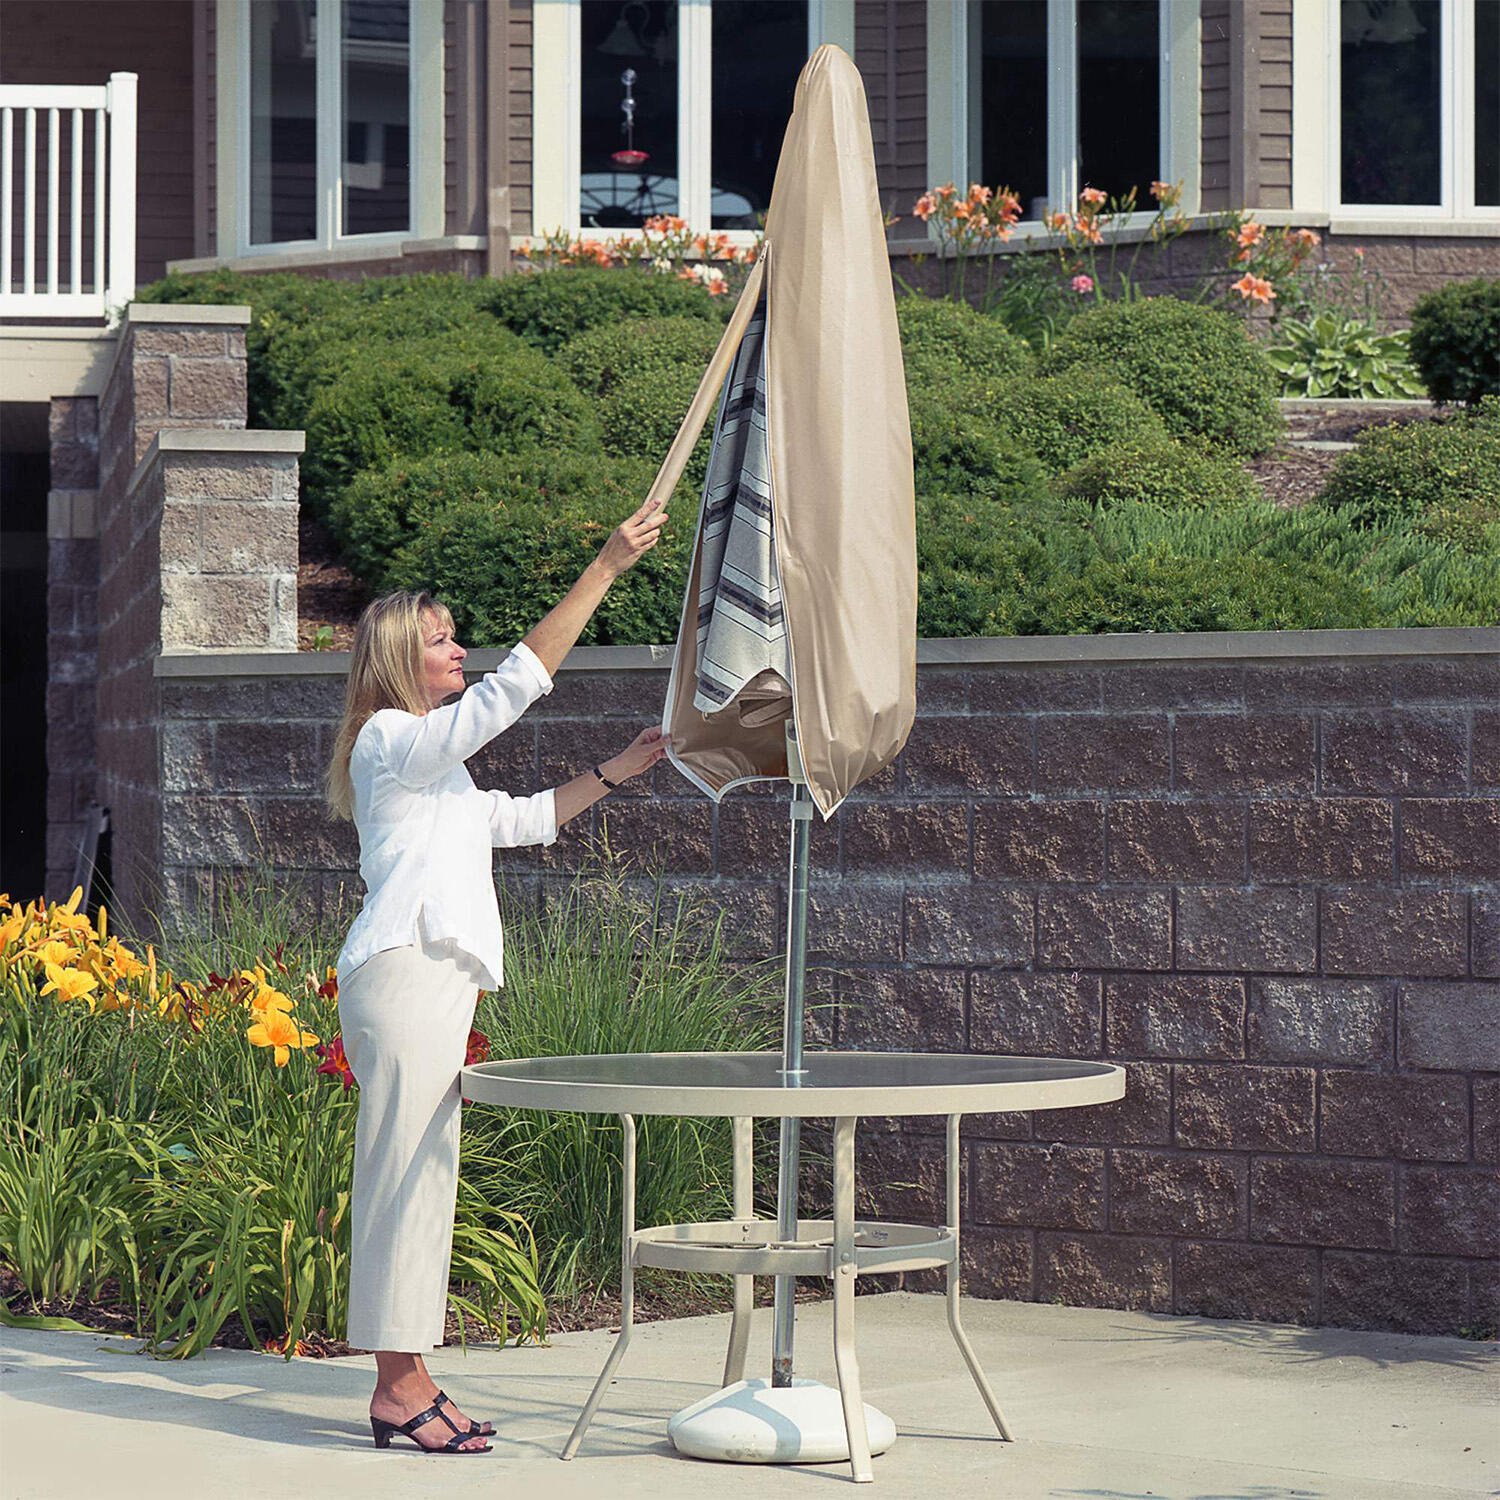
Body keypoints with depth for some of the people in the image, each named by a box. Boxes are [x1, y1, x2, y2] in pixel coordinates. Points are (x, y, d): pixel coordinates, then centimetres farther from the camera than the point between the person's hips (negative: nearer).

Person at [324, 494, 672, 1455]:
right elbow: (520, 680, -16)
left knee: (424, 1177, 10)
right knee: (402, 1174, -10)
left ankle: (409, 1381, 12)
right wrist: (607, 567, -16)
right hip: (404, 974, -11)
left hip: (436, 980, 11)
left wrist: (616, 773, 25)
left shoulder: (431, 763, 25)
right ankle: (397, 1388, -10)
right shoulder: (394, 740, -7)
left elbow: (521, 819, 35)